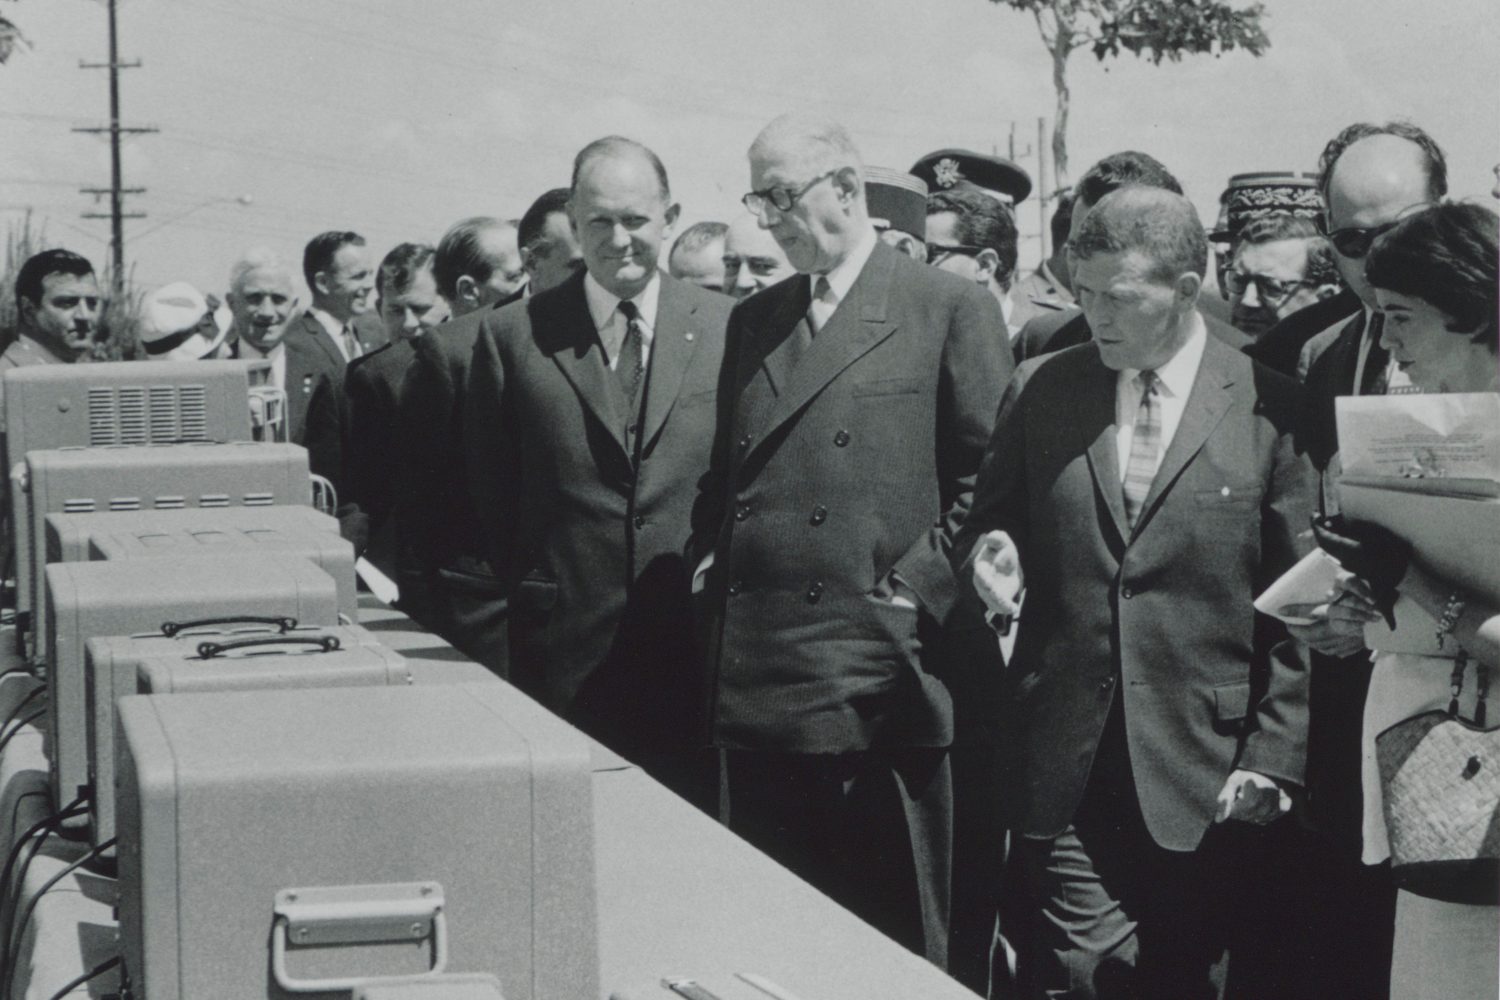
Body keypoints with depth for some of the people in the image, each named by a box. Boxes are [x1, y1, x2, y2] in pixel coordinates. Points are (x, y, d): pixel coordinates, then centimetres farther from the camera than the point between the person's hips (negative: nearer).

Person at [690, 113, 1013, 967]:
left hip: (881, 680, -6)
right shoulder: (753, 321, 17)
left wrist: (921, 587, -12)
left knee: (897, 943, 2)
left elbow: (985, 476, -5)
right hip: (756, 680, 6)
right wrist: (711, 562, 7)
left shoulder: (951, 309, -1)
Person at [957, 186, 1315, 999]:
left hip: (1206, 779, -2)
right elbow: (986, 522, 16)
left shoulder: (1269, 409, -4)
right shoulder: (1040, 389, 6)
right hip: (1066, 774, 2)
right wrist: (987, 551, -8)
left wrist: (1273, 755, -7)